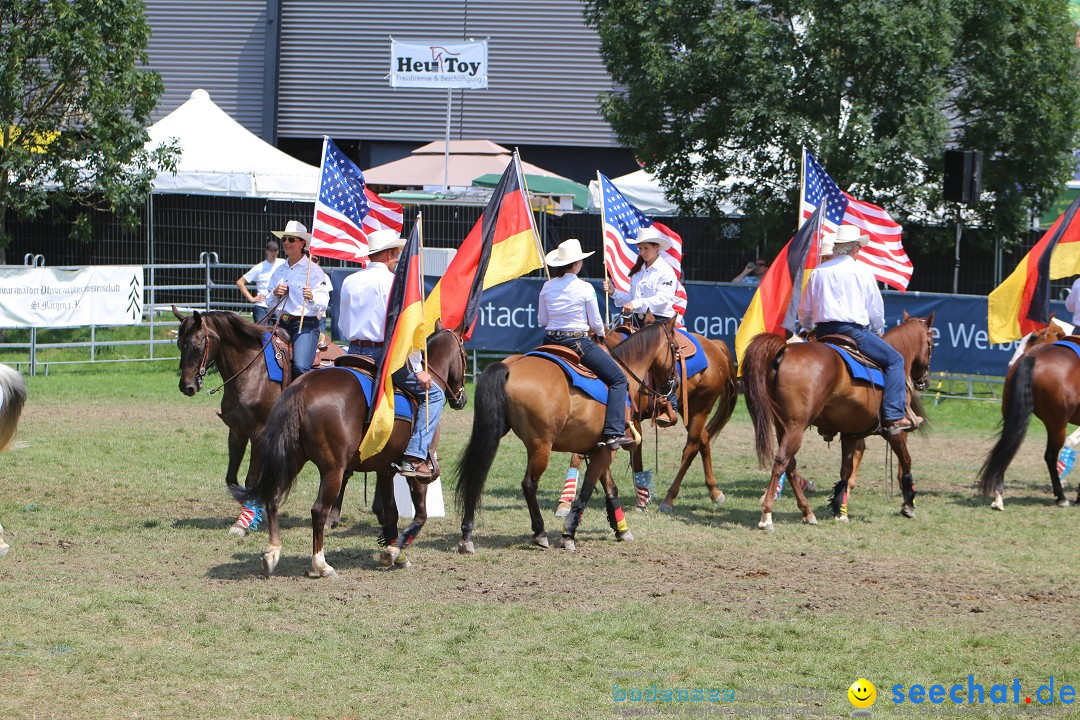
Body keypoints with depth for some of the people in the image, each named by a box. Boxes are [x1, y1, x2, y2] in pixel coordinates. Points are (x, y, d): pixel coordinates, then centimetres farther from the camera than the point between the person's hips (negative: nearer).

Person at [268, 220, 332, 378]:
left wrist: (312, 297, -29)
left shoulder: (313, 270, -2)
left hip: (306, 324, -6)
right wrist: (275, 294, 0)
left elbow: (323, 303, -8)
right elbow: (269, 302, 21)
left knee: (300, 366, -26)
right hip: (282, 324, 6)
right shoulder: (280, 270, 16)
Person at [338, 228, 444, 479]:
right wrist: (418, 370, -8)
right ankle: (415, 457, -11)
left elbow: (343, 327, 19)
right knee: (434, 394, 2)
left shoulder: (349, 282, 12)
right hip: (384, 355, -7)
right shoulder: (393, 282, -9)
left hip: (354, 354, 7)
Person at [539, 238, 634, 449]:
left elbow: (542, 320, 10)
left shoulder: (547, 287, 3)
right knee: (618, 379, 1)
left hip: (550, 340, 5)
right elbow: (596, 323, -3)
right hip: (577, 342, -5)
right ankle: (613, 433, -11)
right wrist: (601, 334, 19)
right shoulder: (585, 288, -11)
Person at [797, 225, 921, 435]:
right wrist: (878, 330, 23)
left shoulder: (818, 272, 10)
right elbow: (876, 308, 4)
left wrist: (808, 328, 36)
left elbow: (804, 311, 16)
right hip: (854, 329, -5)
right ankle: (895, 416, -8)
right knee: (894, 360, 4)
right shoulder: (862, 271, -1)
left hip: (823, 332, 5)